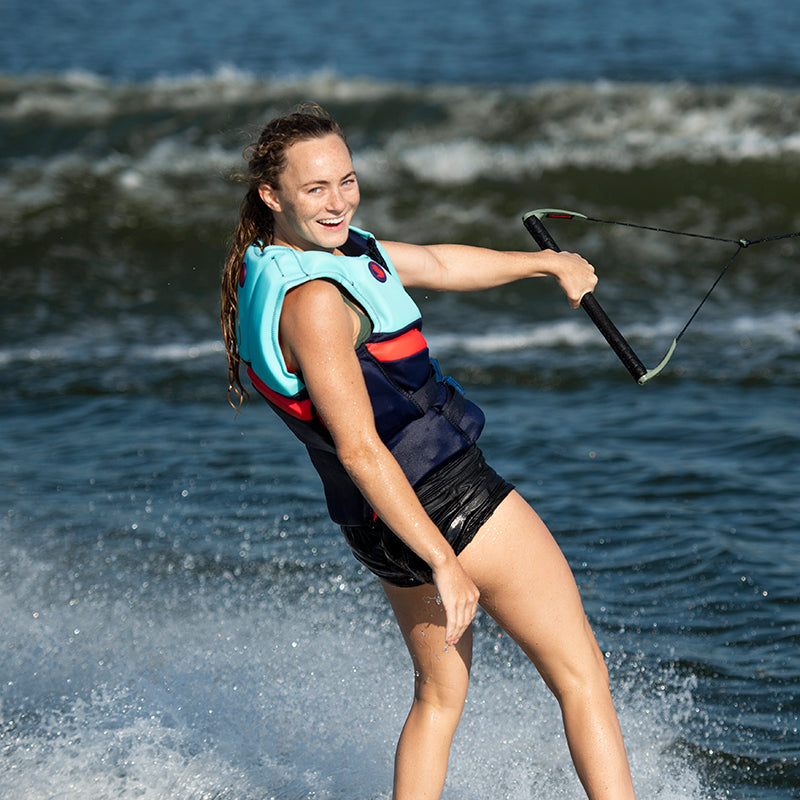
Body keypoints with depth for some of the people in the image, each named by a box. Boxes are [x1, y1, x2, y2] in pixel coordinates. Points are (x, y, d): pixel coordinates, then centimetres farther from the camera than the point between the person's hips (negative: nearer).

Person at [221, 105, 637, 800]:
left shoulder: (325, 247, 5)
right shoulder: (312, 299, -25)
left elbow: (438, 262, 19)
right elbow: (359, 448, -27)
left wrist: (548, 262, 30)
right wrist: (445, 561, -26)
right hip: (452, 502, -10)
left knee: (439, 697, 22)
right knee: (583, 678, 0)